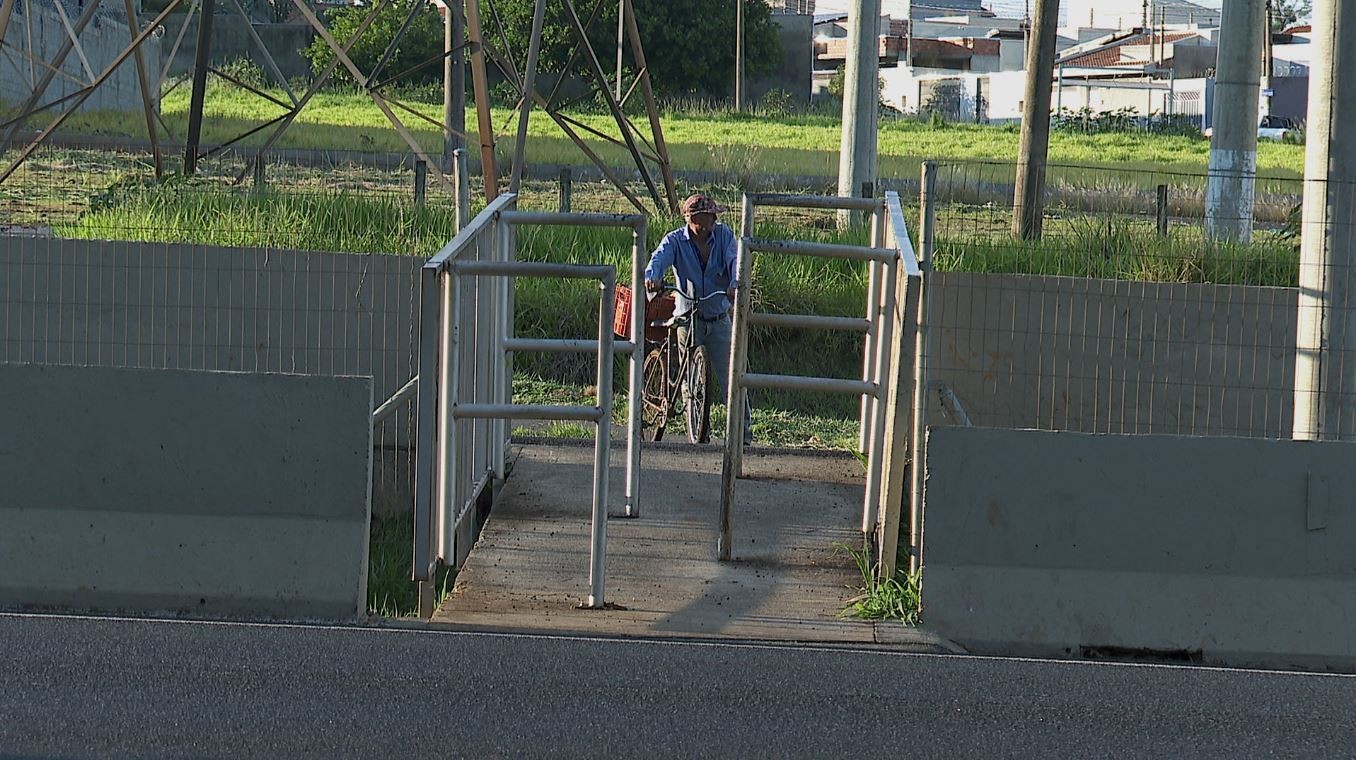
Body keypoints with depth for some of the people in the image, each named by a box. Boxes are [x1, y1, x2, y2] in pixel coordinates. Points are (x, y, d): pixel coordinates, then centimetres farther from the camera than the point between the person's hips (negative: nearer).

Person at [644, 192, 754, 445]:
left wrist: (735, 284, -38)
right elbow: (660, 258, -23)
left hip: (719, 318, 0)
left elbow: (735, 259, -16)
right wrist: (652, 276, -47)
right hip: (688, 317, 0)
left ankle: (744, 427, 4)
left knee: (730, 376, -3)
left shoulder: (723, 235, -1)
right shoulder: (675, 240, -5)